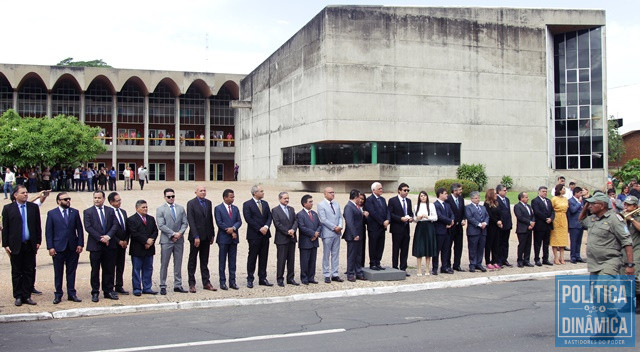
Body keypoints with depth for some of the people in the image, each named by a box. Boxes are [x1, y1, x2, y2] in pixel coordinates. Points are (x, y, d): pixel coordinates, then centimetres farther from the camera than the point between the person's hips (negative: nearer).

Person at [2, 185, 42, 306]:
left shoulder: (34, 207, 5)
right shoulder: (8, 208, 0)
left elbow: (38, 226, 8)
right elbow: (5, 228, 0)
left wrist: (38, 241, 3)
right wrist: (5, 244, -5)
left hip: (30, 245, 2)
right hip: (15, 246, -2)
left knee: (29, 272, 6)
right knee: (16, 272, 7)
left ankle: (27, 296, 14)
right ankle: (18, 296, 15)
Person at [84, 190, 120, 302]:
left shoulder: (110, 210, 9)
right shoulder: (88, 212, 2)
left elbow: (115, 225, 2)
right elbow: (88, 227, -8)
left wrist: (108, 236, -14)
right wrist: (100, 238, -15)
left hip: (109, 245, 2)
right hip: (95, 245, -2)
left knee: (109, 269, 7)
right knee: (95, 270, 4)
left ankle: (108, 291, 16)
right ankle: (95, 292, 12)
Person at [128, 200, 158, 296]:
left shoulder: (151, 219, 14)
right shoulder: (131, 219, -6)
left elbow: (155, 231, 9)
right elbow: (134, 234, -14)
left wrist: (151, 240, -9)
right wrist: (146, 241, -15)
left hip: (149, 248, 5)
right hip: (137, 249, -5)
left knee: (148, 269, 9)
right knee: (136, 269, 2)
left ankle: (147, 288, 16)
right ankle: (137, 289, 10)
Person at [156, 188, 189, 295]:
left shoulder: (181, 208, 12)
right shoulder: (160, 209, -1)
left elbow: (185, 223, 8)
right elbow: (161, 225, -9)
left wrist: (180, 233, -9)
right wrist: (173, 234, -14)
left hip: (179, 240, 4)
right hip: (166, 240, -4)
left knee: (178, 264, 8)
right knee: (164, 264, 1)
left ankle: (178, 285, 15)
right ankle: (163, 286, 8)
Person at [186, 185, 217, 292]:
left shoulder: (208, 203, 10)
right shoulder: (191, 203, -7)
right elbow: (190, 221, -11)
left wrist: (212, 235, 10)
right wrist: (196, 236, -16)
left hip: (206, 237, 5)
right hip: (195, 236, -5)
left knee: (204, 261, 11)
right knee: (192, 261, 5)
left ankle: (206, 283, 16)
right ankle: (192, 284, 10)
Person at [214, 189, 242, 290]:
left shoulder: (235, 208, 12)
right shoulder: (218, 208, -3)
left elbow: (239, 221, 5)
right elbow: (219, 223, -10)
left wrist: (233, 228, -15)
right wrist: (230, 231, -12)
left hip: (234, 238, 5)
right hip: (223, 239, -5)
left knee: (232, 261, 8)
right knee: (222, 261, 2)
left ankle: (232, 281, 13)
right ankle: (222, 282, 7)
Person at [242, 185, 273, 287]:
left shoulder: (265, 204, 14)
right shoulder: (247, 204, -5)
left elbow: (269, 217, 9)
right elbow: (248, 219, -12)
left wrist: (266, 226, -10)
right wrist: (260, 229, -15)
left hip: (265, 234, 6)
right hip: (254, 235, -5)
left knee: (264, 257, 8)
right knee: (252, 257, 0)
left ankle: (262, 279, 15)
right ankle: (250, 280, 7)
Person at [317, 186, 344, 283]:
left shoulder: (336, 204, 14)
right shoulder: (321, 205, -6)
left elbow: (340, 217, 12)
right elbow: (323, 220, -13)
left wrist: (340, 226, -6)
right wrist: (334, 227, -14)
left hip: (337, 233, 6)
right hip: (327, 233, -6)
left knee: (336, 255, 9)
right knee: (326, 255, 2)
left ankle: (335, 274, 15)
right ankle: (326, 275, 8)